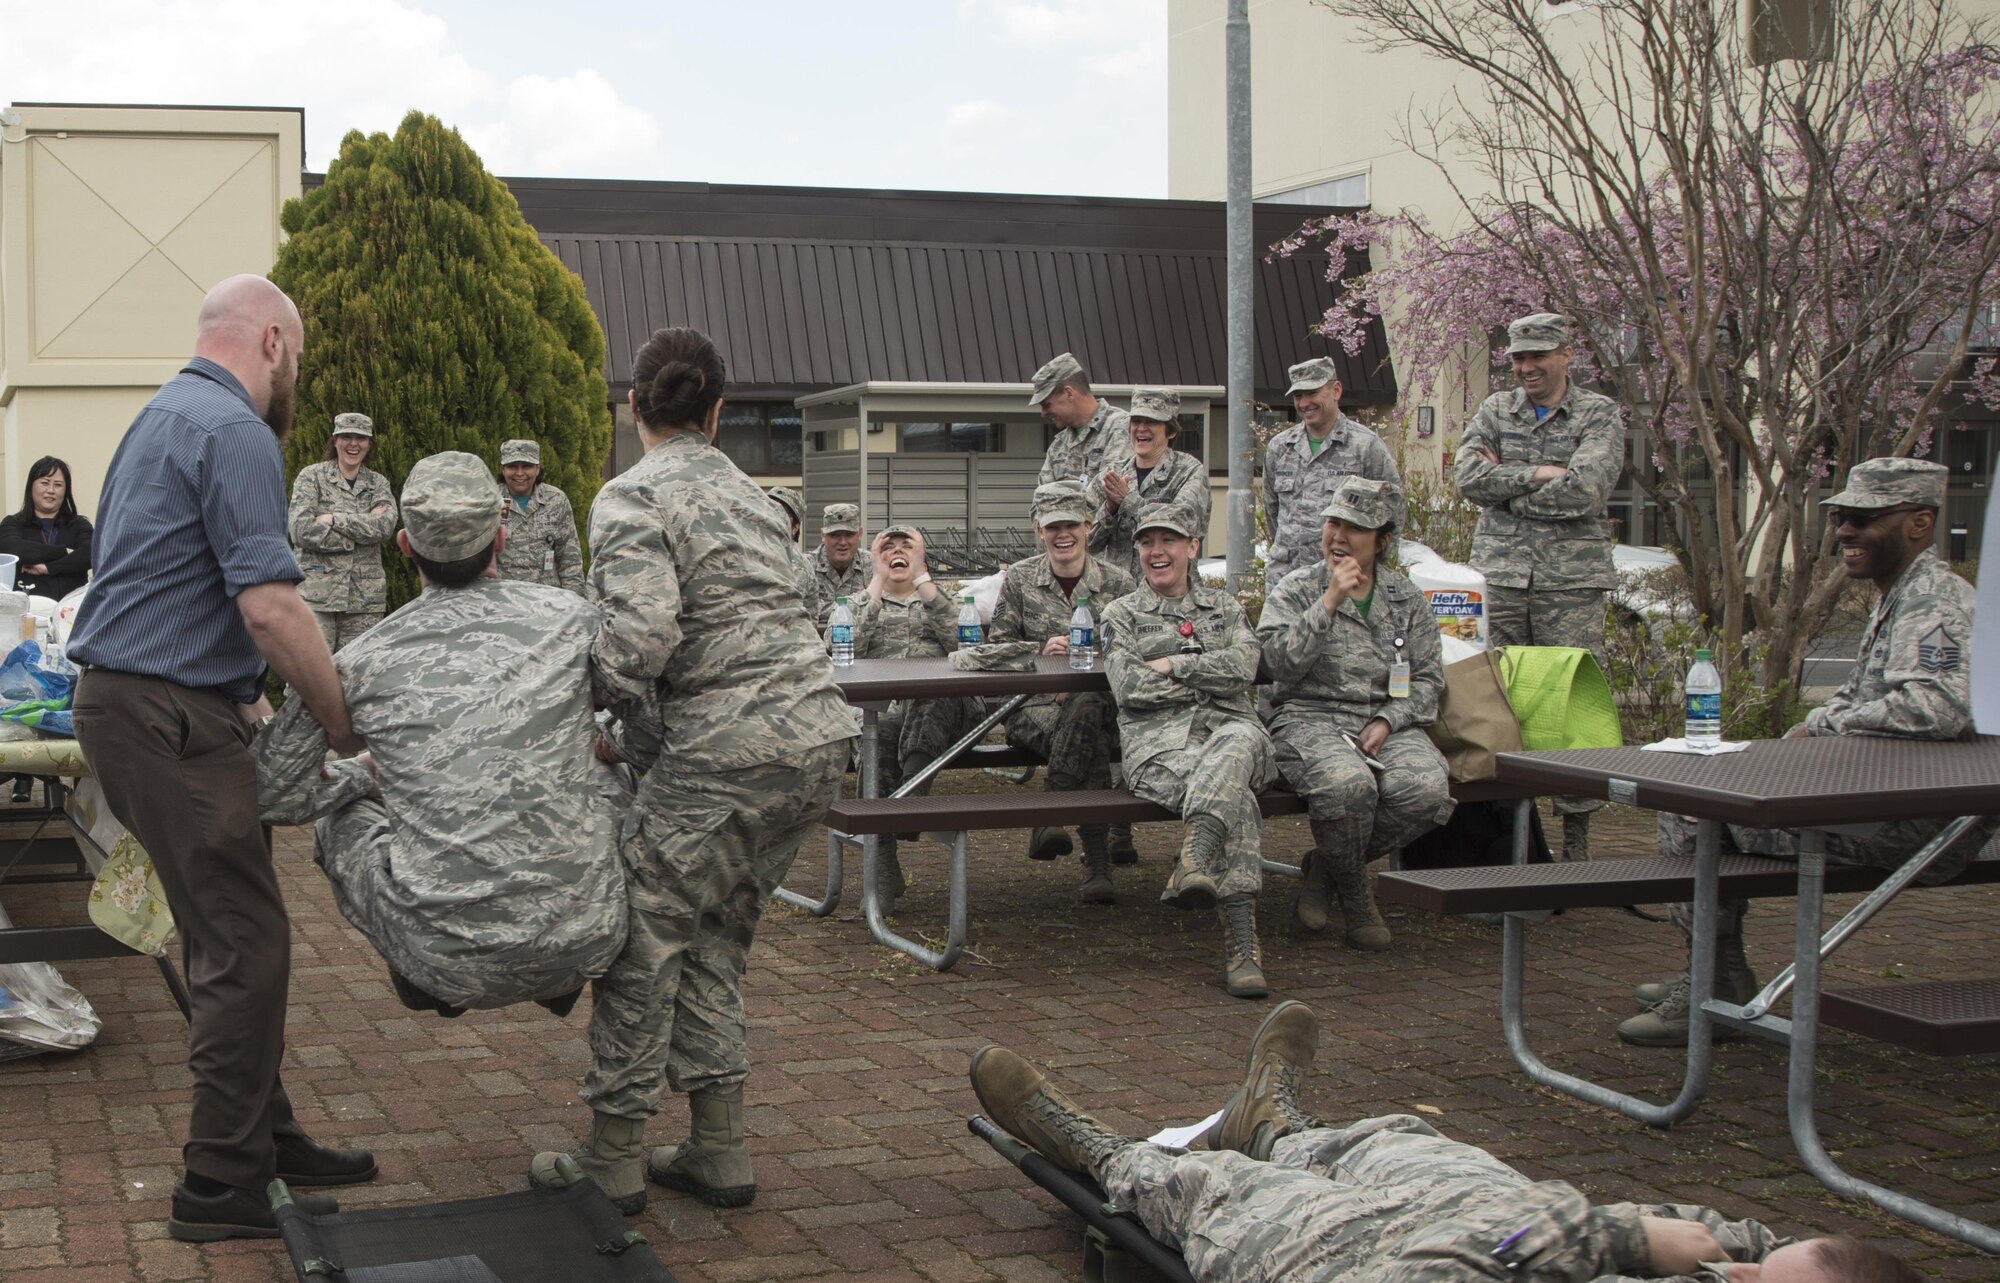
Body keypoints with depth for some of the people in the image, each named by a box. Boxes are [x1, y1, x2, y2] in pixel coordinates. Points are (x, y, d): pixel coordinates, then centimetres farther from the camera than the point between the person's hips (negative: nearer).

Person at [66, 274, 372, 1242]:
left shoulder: (163, 416, 19)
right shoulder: (235, 432, -14)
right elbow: (270, 605, -22)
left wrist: (250, 702, 22)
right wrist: (347, 730, -13)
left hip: (131, 700, 11)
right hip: (169, 717, -11)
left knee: (227, 936, 16)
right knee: (244, 944, -6)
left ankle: (263, 1136, 25)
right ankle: (221, 1182, 0)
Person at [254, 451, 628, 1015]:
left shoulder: (364, 661, 0)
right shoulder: (572, 616, 1)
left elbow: (274, 793, 8)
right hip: (585, 942, 0)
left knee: (341, 816, 26)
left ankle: (423, 975, 22)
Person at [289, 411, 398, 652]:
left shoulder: (378, 483, 13)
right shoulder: (312, 476, 3)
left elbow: (386, 526, -7)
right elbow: (301, 531, -10)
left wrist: (333, 519, -11)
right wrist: (365, 528, -8)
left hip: (365, 597, 3)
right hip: (317, 593, -3)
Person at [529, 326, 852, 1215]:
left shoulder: (630, 498, -6)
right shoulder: (744, 490, 19)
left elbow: (641, 634, -20)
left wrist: (592, 717, -2)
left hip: (729, 752, -8)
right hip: (814, 738, 8)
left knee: (644, 931, 5)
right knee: (714, 938, 18)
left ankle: (613, 1160, 12)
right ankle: (719, 1155, 20)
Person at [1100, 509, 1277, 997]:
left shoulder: (1224, 607, 25)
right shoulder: (1121, 614, 19)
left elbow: (1243, 668, 3)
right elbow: (1129, 687, 1)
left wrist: (1172, 665, -1)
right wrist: (1209, 675, 3)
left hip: (1229, 730, 2)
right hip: (1159, 741, -2)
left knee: (1240, 740, -41)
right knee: (1238, 802, -36)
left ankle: (1194, 864, -56)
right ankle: (1242, 944, -47)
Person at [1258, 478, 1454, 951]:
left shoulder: (1407, 599, 15)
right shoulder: (1296, 590, 6)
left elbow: (1428, 678, 11)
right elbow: (1280, 662, -10)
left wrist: (1387, 722, -6)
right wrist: (1329, 603, -14)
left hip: (1388, 724, 3)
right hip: (1310, 721, -3)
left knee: (1428, 789, -29)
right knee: (1348, 784, -37)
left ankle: (1325, 865, -3)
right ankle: (1353, 893, -6)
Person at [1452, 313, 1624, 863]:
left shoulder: (1598, 414, 3)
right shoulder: (1495, 410, 14)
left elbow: (1586, 490, -12)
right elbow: (1467, 476, -2)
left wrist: (1505, 485, -5)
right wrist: (1538, 475, -10)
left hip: (1570, 580, -3)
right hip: (1500, 574, 3)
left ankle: (1576, 828, 2)